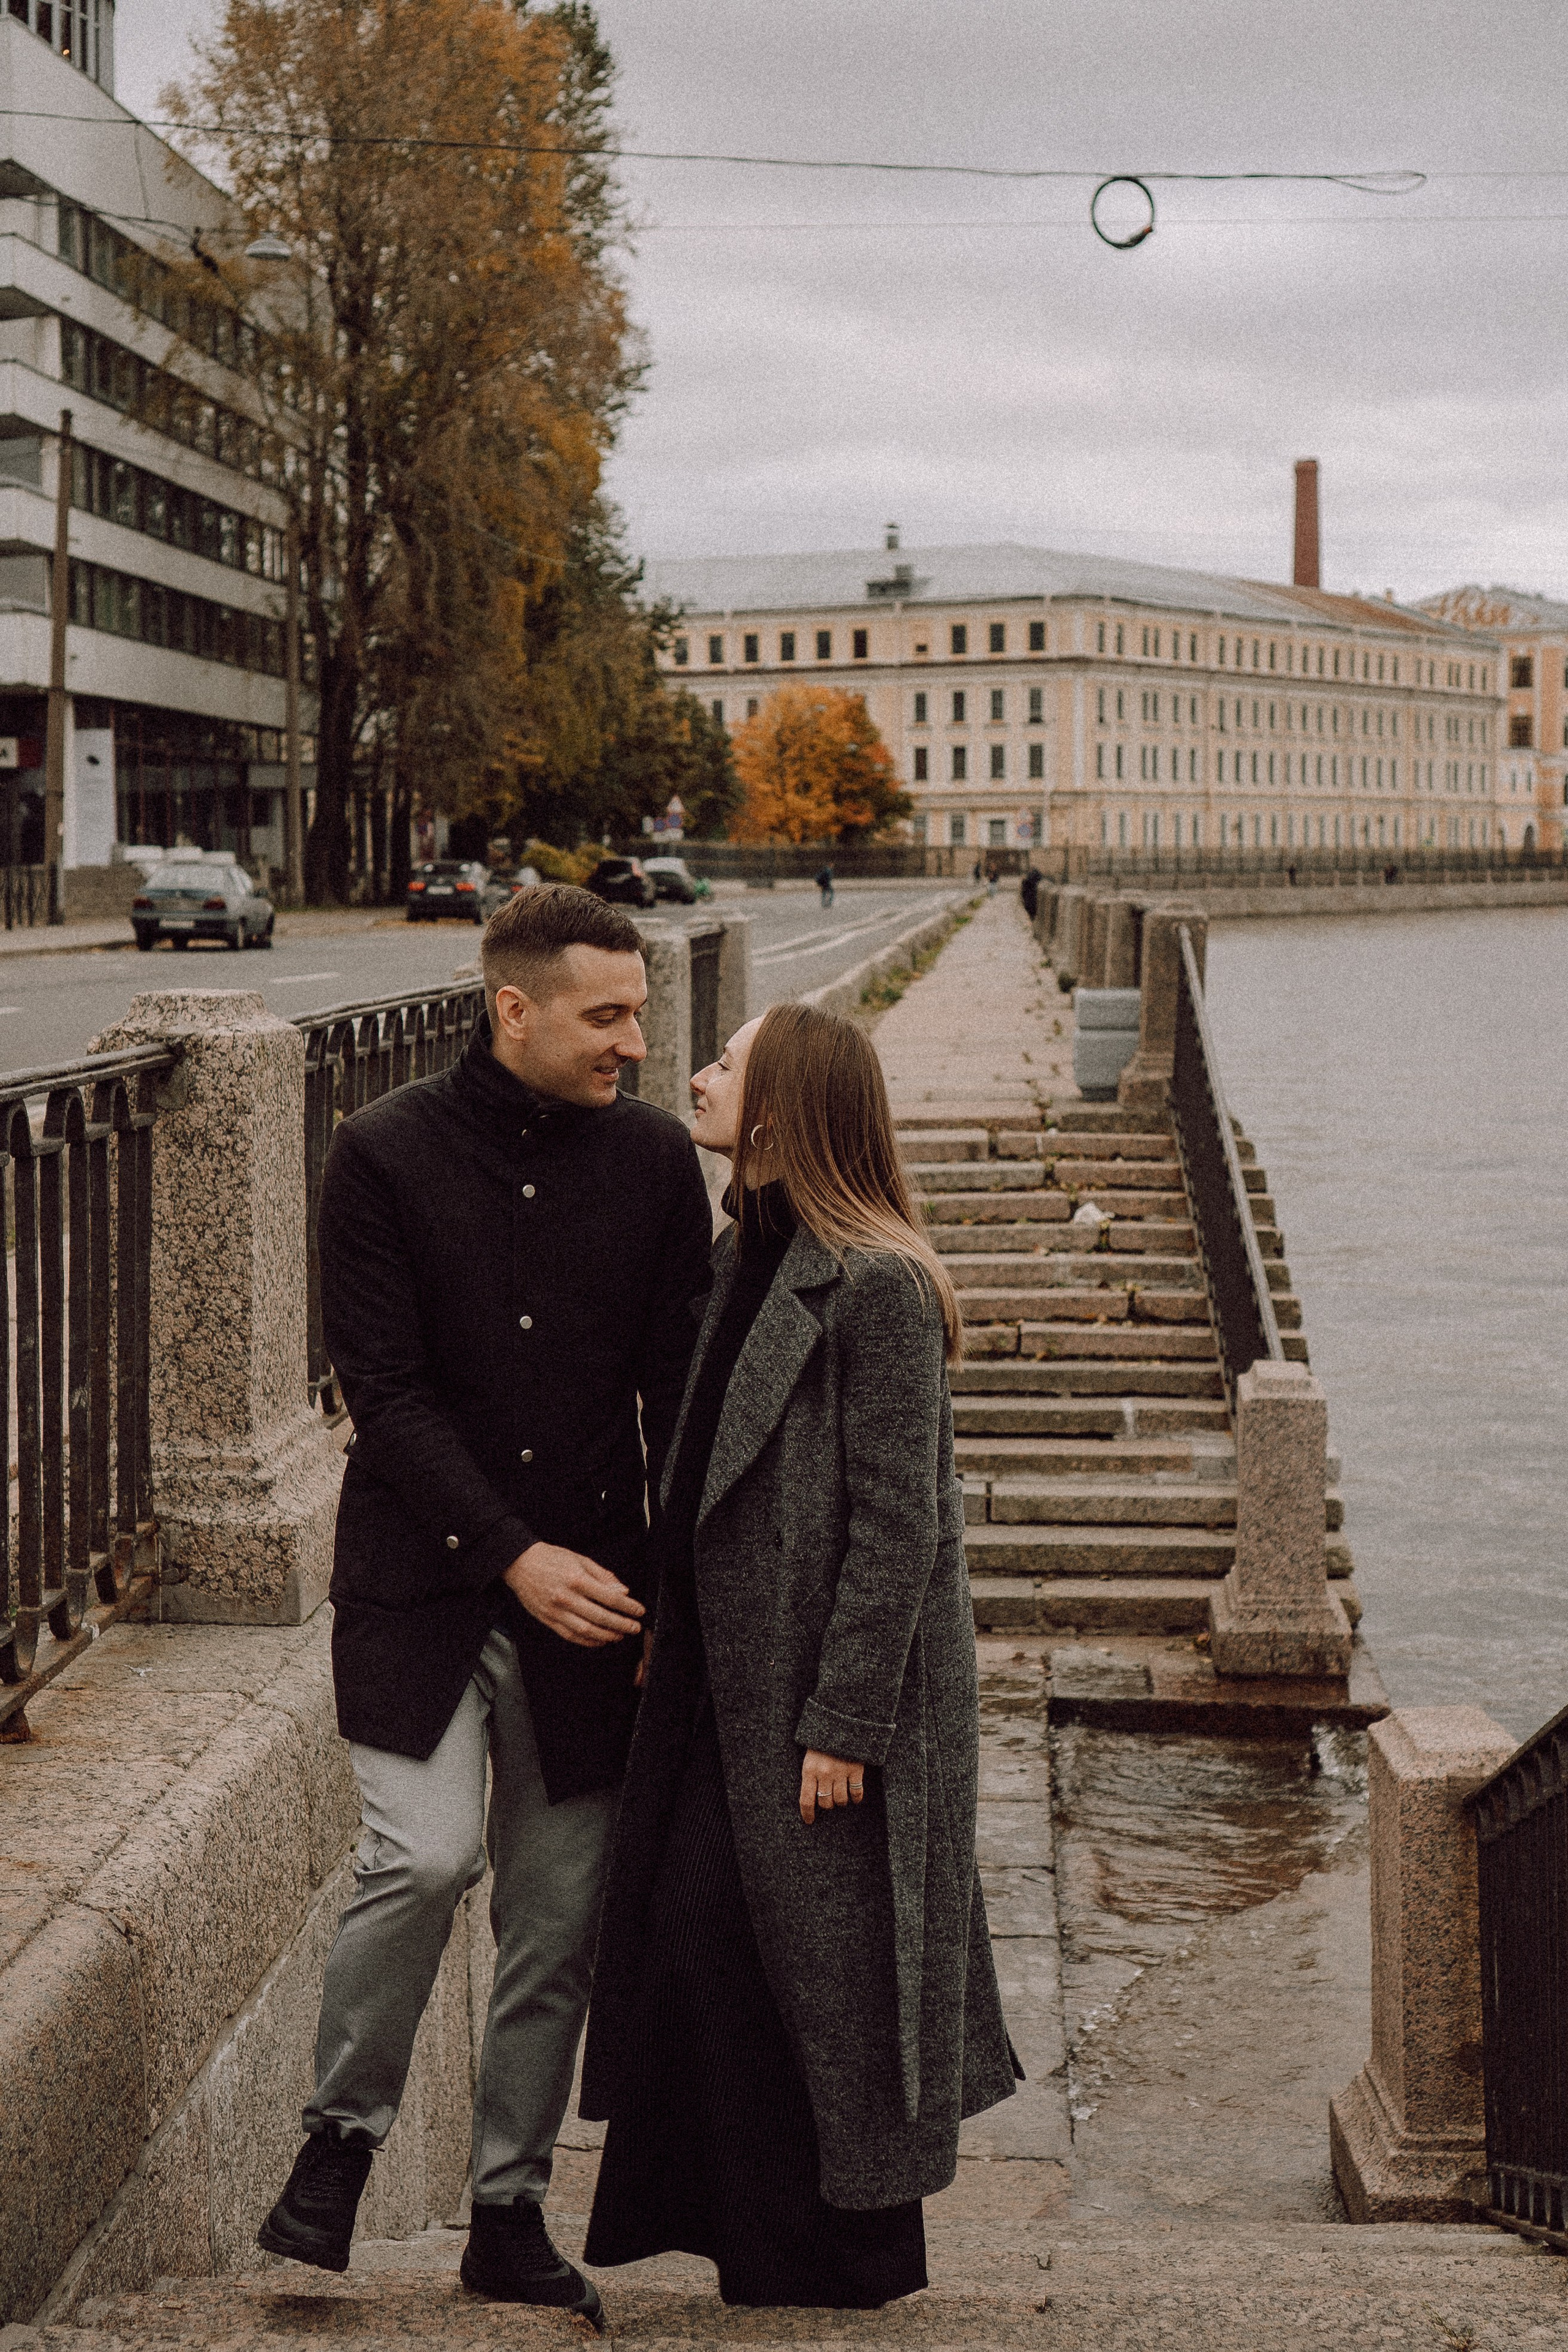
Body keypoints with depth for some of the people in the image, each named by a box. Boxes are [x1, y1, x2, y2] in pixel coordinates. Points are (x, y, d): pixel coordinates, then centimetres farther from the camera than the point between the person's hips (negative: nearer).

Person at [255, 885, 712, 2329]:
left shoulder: (655, 1159, 3)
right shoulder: (386, 1156, -5)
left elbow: (681, 1392, 6)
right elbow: (387, 1390, -8)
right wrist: (517, 1556, -16)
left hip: (591, 1593, 3)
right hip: (422, 1580, -3)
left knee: (559, 1913, 6)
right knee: (425, 1853, -18)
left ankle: (512, 2212, 21)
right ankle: (343, 2132, 8)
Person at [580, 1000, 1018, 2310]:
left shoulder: (876, 1285, -17)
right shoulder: (749, 1260, 10)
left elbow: (897, 1524, -19)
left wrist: (842, 1721, -19)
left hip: (829, 1684, -8)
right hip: (736, 1678, 8)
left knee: (819, 1966, 2)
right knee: (695, 1929, 9)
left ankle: (853, 2261, 19)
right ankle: (764, 2240, 23)